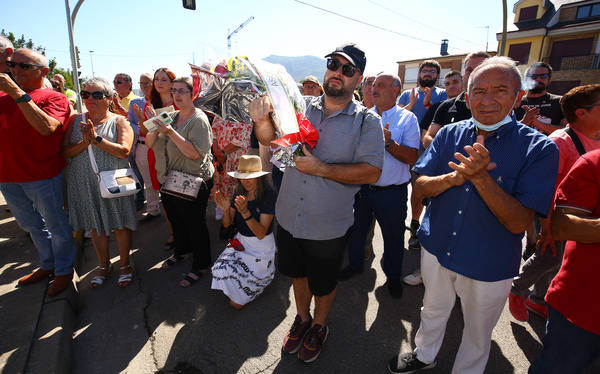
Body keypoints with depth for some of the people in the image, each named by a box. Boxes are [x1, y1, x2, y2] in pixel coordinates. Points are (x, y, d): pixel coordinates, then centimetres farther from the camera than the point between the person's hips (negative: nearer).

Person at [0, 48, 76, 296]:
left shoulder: (55, 98, -6)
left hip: (43, 176, -6)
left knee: (56, 226, 6)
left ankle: (64, 271, 24)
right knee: (32, 225, 20)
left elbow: (47, 127, -23)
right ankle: (47, 265, 39)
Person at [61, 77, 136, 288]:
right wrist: (85, 142, -16)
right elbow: (65, 152, 1)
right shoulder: (75, 120, 7)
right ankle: (104, 265, 33)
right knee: (95, 225, 15)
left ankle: (124, 264, 25)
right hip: (84, 183, 4)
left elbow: (124, 151, -15)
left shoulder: (118, 121, -2)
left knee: (120, 225, 6)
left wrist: (96, 138, -20)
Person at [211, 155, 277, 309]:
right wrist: (226, 209, -19)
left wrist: (245, 212, -37)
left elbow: (261, 234, -23)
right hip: (240, 242, 6)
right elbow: (227, 224, 3)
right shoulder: (239, 193, -1)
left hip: (262, 247, -6)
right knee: (221, 269, -20)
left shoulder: (269, 196, -18)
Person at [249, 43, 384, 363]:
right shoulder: (301, 107, 0)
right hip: (289, 217, 3)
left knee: (324, 283, 20)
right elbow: (268, 139, -4)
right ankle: (302, 318, 52)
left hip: (328, 227, -3)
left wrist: (320, 168, -24)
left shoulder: (367, 121, -9)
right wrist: (261, 119, -26)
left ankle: (319, 326, 49)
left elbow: (371, 172, -18)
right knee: (298, 273, 24)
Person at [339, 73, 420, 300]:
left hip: (392, 193, -3)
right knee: (357, 229, 18)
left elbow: (412, 157, -13)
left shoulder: (407, 119, -3)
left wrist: (389, 143, -25)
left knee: (393, 236, 13)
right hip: (361, 187, 3)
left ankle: (393, 276, 38)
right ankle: (355, 264, 44)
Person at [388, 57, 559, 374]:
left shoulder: (539, 148, -16)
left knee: (477, 336, 22)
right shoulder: (449, 134, -5)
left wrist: (480, 177, -35)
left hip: (488, 265, -2)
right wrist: (453, 177, -27)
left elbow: (518, 222, -22)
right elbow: (422, 185, -7)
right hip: (436, 249, 3)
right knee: (433, 311, 28)